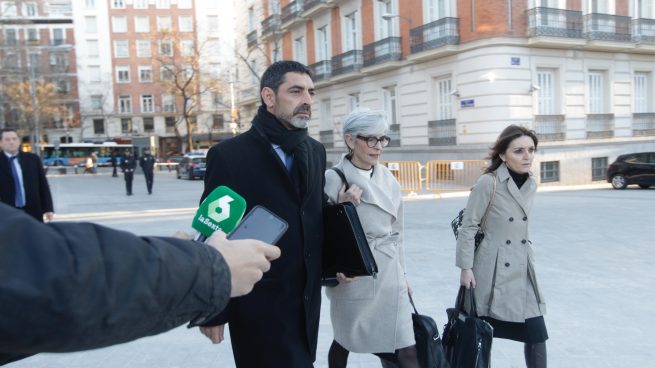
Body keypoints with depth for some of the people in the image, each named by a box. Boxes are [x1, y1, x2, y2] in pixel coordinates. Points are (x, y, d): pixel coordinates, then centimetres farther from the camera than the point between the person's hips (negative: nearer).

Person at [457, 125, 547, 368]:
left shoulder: (531, 184, 6)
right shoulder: (488, 183, -15)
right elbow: (468, 227, -12)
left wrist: (528, 255, 18)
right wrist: (466, 268, -13)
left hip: (523, 270, 6)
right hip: (493, 270, -6)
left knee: (537, 334, 3)